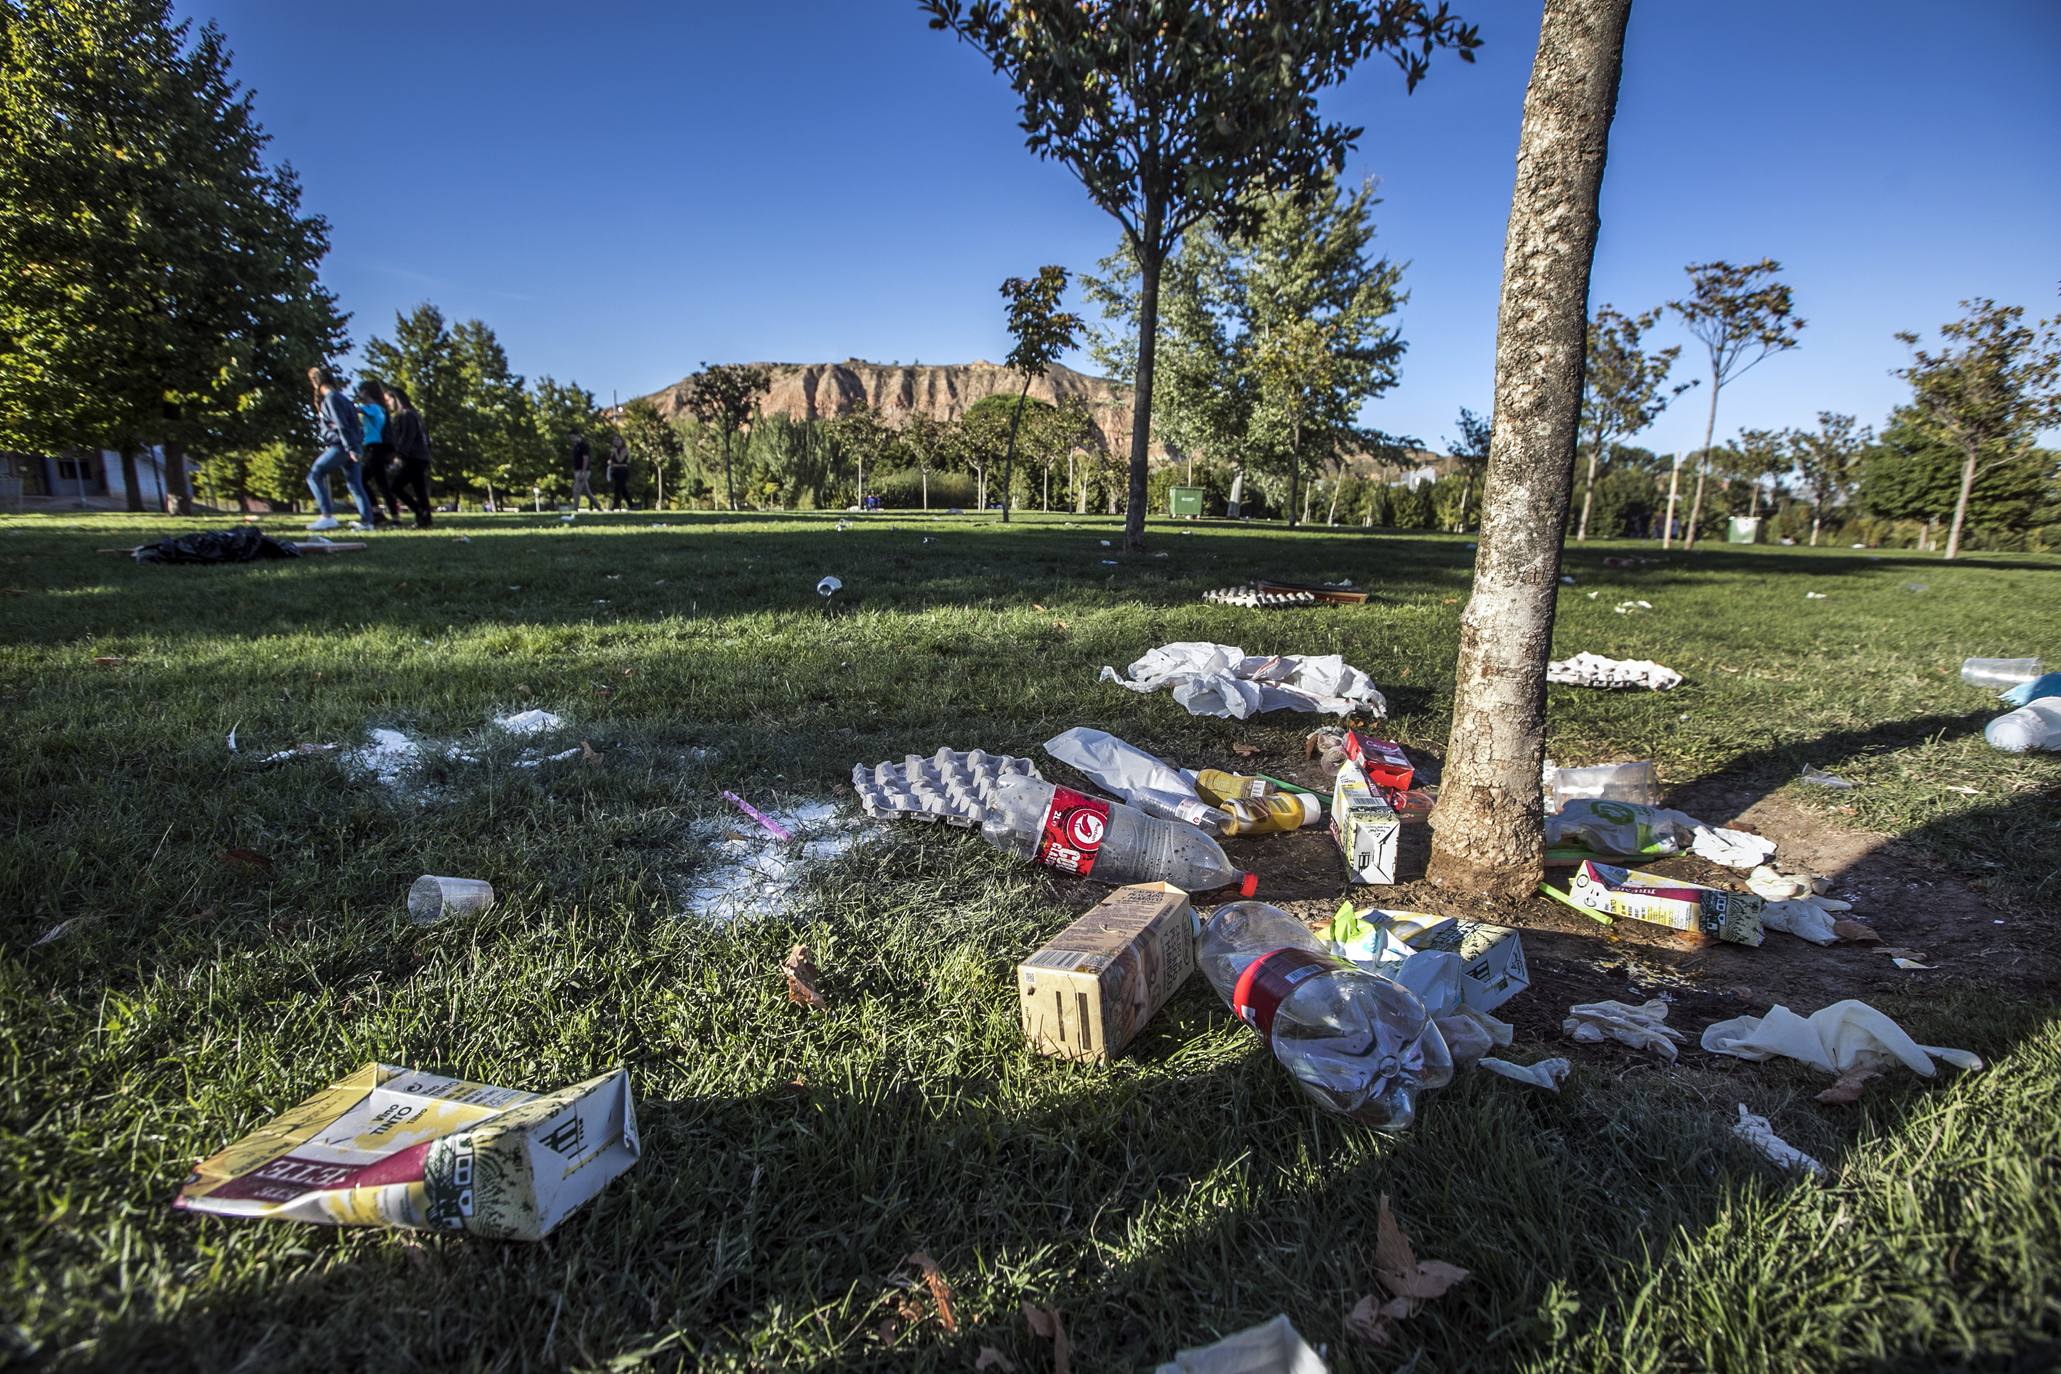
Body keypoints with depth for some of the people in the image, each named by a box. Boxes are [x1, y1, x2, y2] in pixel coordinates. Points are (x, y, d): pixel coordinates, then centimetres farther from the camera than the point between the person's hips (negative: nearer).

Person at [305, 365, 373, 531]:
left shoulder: (330, 398, -7)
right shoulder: (339, 396, 21)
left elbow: (341, 425, -17)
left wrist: (350, 448, -22)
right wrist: (353, 448, 18)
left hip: (340, 446, -9)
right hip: (352, 447, 9)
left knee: (314, 476, -5)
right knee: (355, 484, 7)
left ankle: (328, 516, -13)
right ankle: (367, 521, 3)